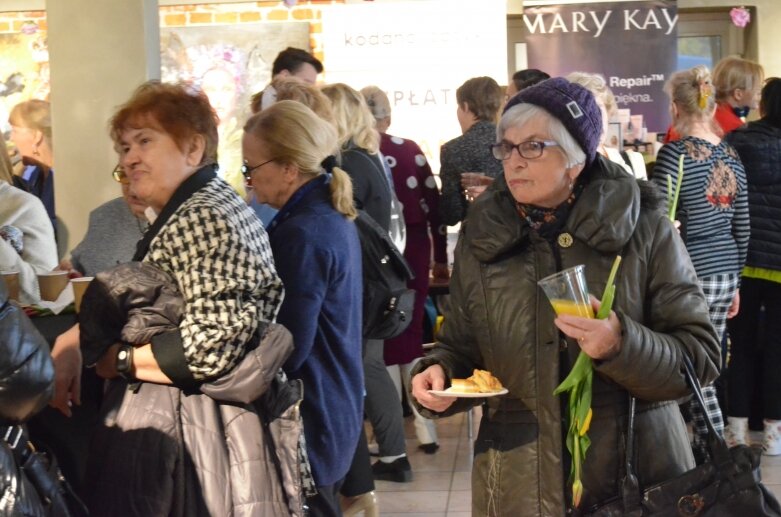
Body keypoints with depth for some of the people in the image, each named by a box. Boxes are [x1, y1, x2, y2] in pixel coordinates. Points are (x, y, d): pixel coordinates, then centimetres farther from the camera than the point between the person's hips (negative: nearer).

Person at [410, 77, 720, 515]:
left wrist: (623, 345, -25)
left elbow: (701, 356, -8)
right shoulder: (482, 236, 2)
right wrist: (440, 372, -11)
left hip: (635, 476, -2)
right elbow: (461, 346, 10)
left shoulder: (644, 228, -6)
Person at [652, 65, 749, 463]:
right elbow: (742, 229, 13)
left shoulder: (675, 153, -12)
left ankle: (717, 457, 6)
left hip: (690, 273, -7)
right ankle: (705, 449, 20)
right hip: (725, 273, 7)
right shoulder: (731, 156, 8)